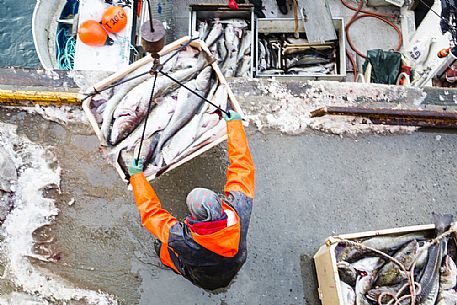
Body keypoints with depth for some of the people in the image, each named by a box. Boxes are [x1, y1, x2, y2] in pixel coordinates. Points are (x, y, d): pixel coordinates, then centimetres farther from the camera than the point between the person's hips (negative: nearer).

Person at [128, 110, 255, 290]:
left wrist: (137, 176, -17)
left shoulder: (184, 239, -45)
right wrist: (234, 123, -18)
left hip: (205, 280, -2)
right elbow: (242, 166, -27)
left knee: (162, 246, 14)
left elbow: (150, 212, -28)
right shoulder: (239, 209, -40)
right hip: (235, 268, 3)